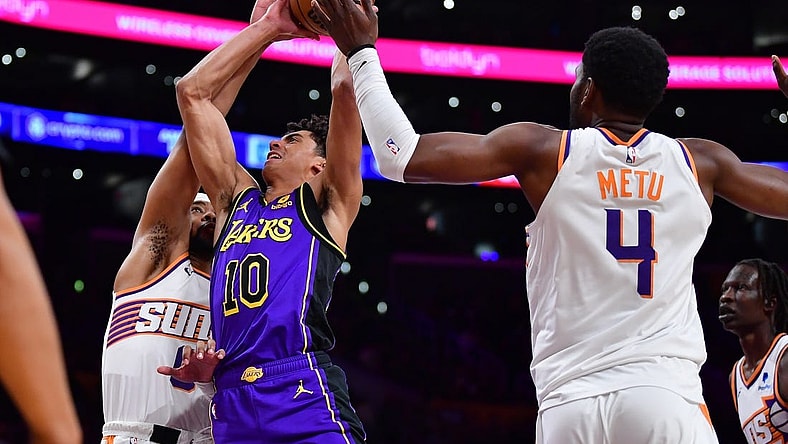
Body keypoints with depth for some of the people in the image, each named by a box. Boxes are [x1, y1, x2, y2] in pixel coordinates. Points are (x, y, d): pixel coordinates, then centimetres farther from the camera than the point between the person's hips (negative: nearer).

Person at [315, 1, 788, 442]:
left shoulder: (541, 149, 3)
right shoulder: (700, 162, 7)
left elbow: (403, 158, 0)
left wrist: (362, 52, 11)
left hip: (570, 405, 1)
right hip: (666, 397, 0)